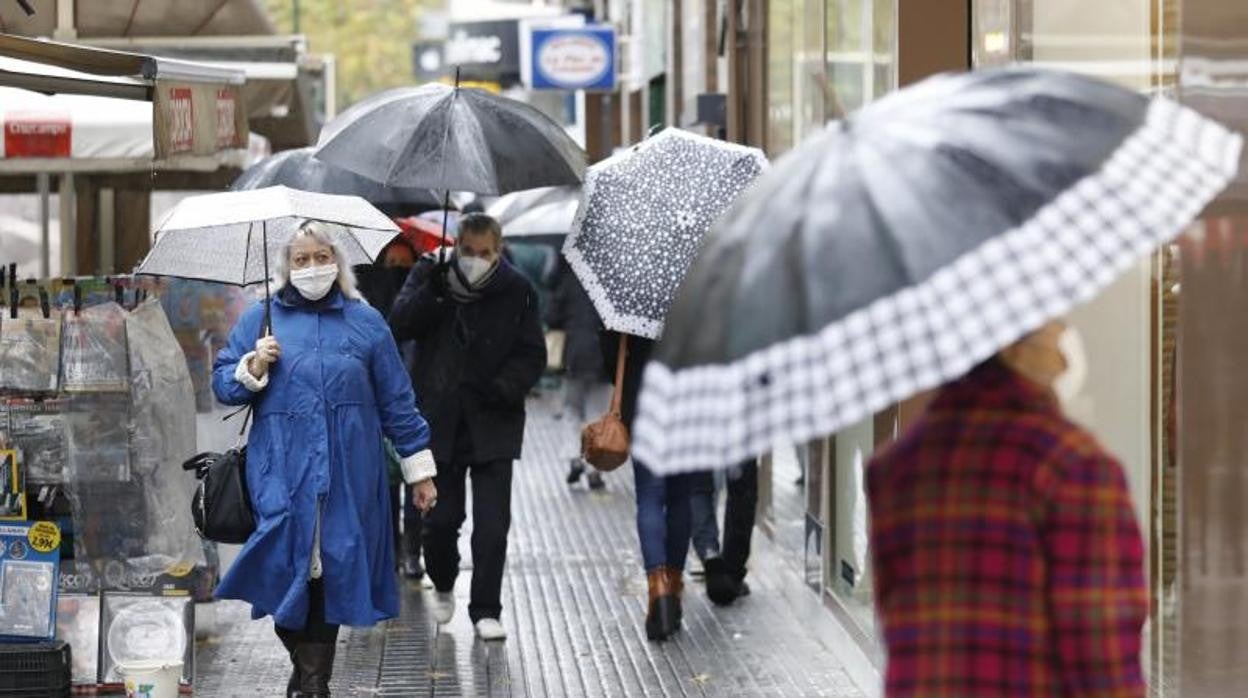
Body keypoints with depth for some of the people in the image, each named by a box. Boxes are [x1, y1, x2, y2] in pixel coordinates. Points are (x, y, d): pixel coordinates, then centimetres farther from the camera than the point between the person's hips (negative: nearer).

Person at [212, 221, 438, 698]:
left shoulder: (365, 322, 10)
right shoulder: (261, 319, 10)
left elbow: (396, 401, 12)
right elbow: (223, 386, 12)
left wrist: (419, 469, 11)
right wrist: (254, 366, -9)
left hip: (348, 476, 1)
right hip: (283, 473, -1)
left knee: (334, 571, 0)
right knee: (288, 567, -11)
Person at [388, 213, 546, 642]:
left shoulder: (516, 292, 0)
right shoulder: (430, 278, 2)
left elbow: (532, 355, 1)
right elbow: (399, 325, -10)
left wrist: (506, 387, -16)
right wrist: (431, 294, -26)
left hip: (492, 424, -1)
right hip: (440, 421, 1)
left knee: (492, 522, -6)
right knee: (441, 517, 5)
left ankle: (486, 610, 4)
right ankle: (443, 586, 33)